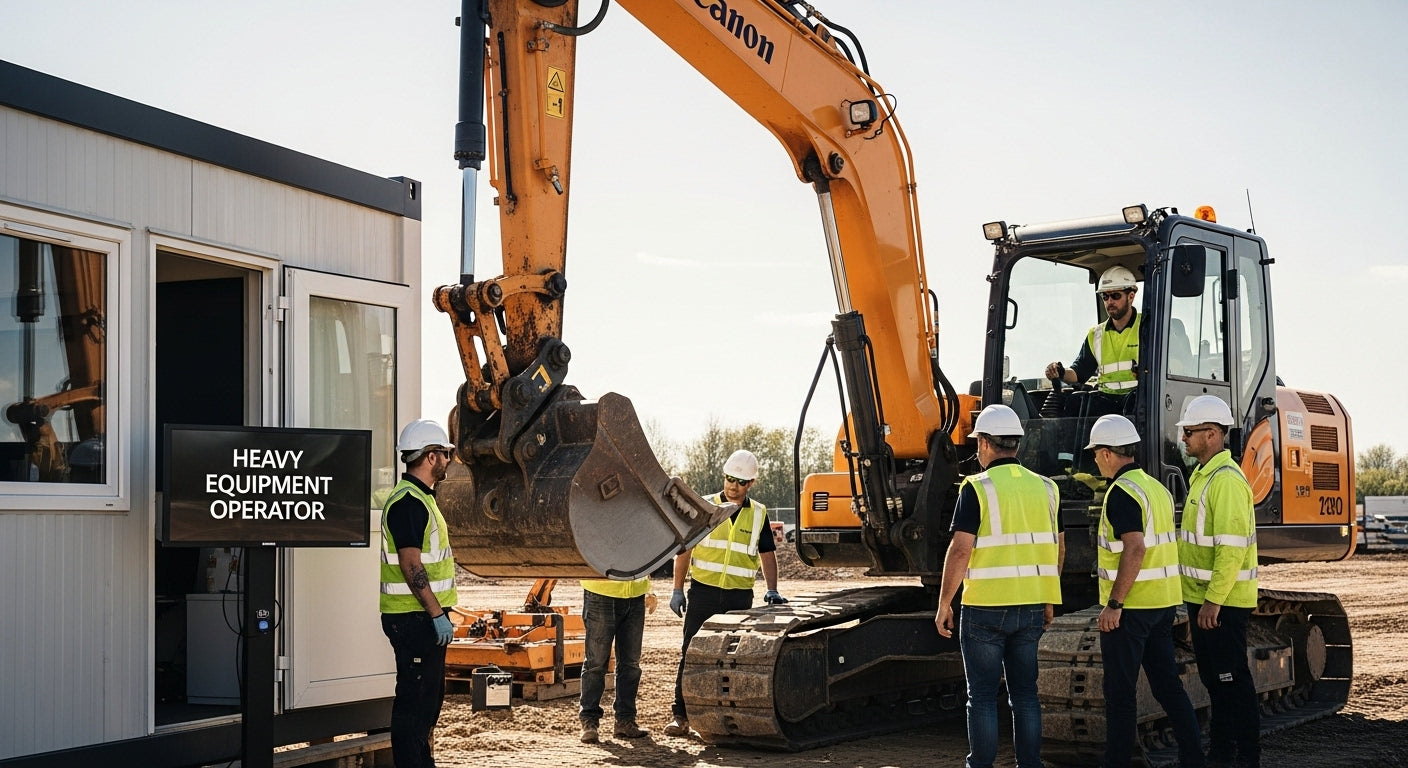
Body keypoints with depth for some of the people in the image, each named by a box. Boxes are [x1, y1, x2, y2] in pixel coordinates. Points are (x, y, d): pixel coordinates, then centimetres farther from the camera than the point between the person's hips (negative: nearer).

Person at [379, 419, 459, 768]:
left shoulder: (421, 498, 17)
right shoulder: (407, 501, -16)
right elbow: (410, 563, -22)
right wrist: (437, 613, -22)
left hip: (426, 615, 10)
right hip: (414, 617, -10)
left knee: (430, 693, 16)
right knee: (414, 696, -6)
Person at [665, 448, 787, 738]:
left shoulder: (758, 514, 8)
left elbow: (767, 554, 12)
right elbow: (684, 549, 3)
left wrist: (772, 589, -1)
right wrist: (678, 590, -2)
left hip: (740, 596, 2)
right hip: (703, 592, -2)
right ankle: (681, 716, 2)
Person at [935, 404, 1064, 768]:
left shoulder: (977, 488, -10)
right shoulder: (1044, 488, 7)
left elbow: (960, 551, -14)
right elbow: (1057, 548, 12)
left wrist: (944, 604, -6)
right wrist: (1048, 601, 21)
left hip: (985, 606, -5)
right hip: (1032, 607, 5)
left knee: (982, 696, 4)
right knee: (1025, 692, 12)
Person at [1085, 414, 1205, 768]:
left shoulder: (1122, 491, -15)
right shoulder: (1157, 487, 13)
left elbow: (1134, 549, -24)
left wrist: (1114, 604, -21)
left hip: (1130, 606, -9)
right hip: (1163, 603, 9)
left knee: (1120, 690, 0)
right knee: (1168, 684, 12)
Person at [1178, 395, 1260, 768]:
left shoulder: (1227, 480, -18)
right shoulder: (1203, 476, 15)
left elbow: (1232, 549, -24)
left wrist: (1213, 601, -24)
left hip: (1223, 601, -10)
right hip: (1202, 598, 10)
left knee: (1232, 679, -4)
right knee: (1214, 678, 16)